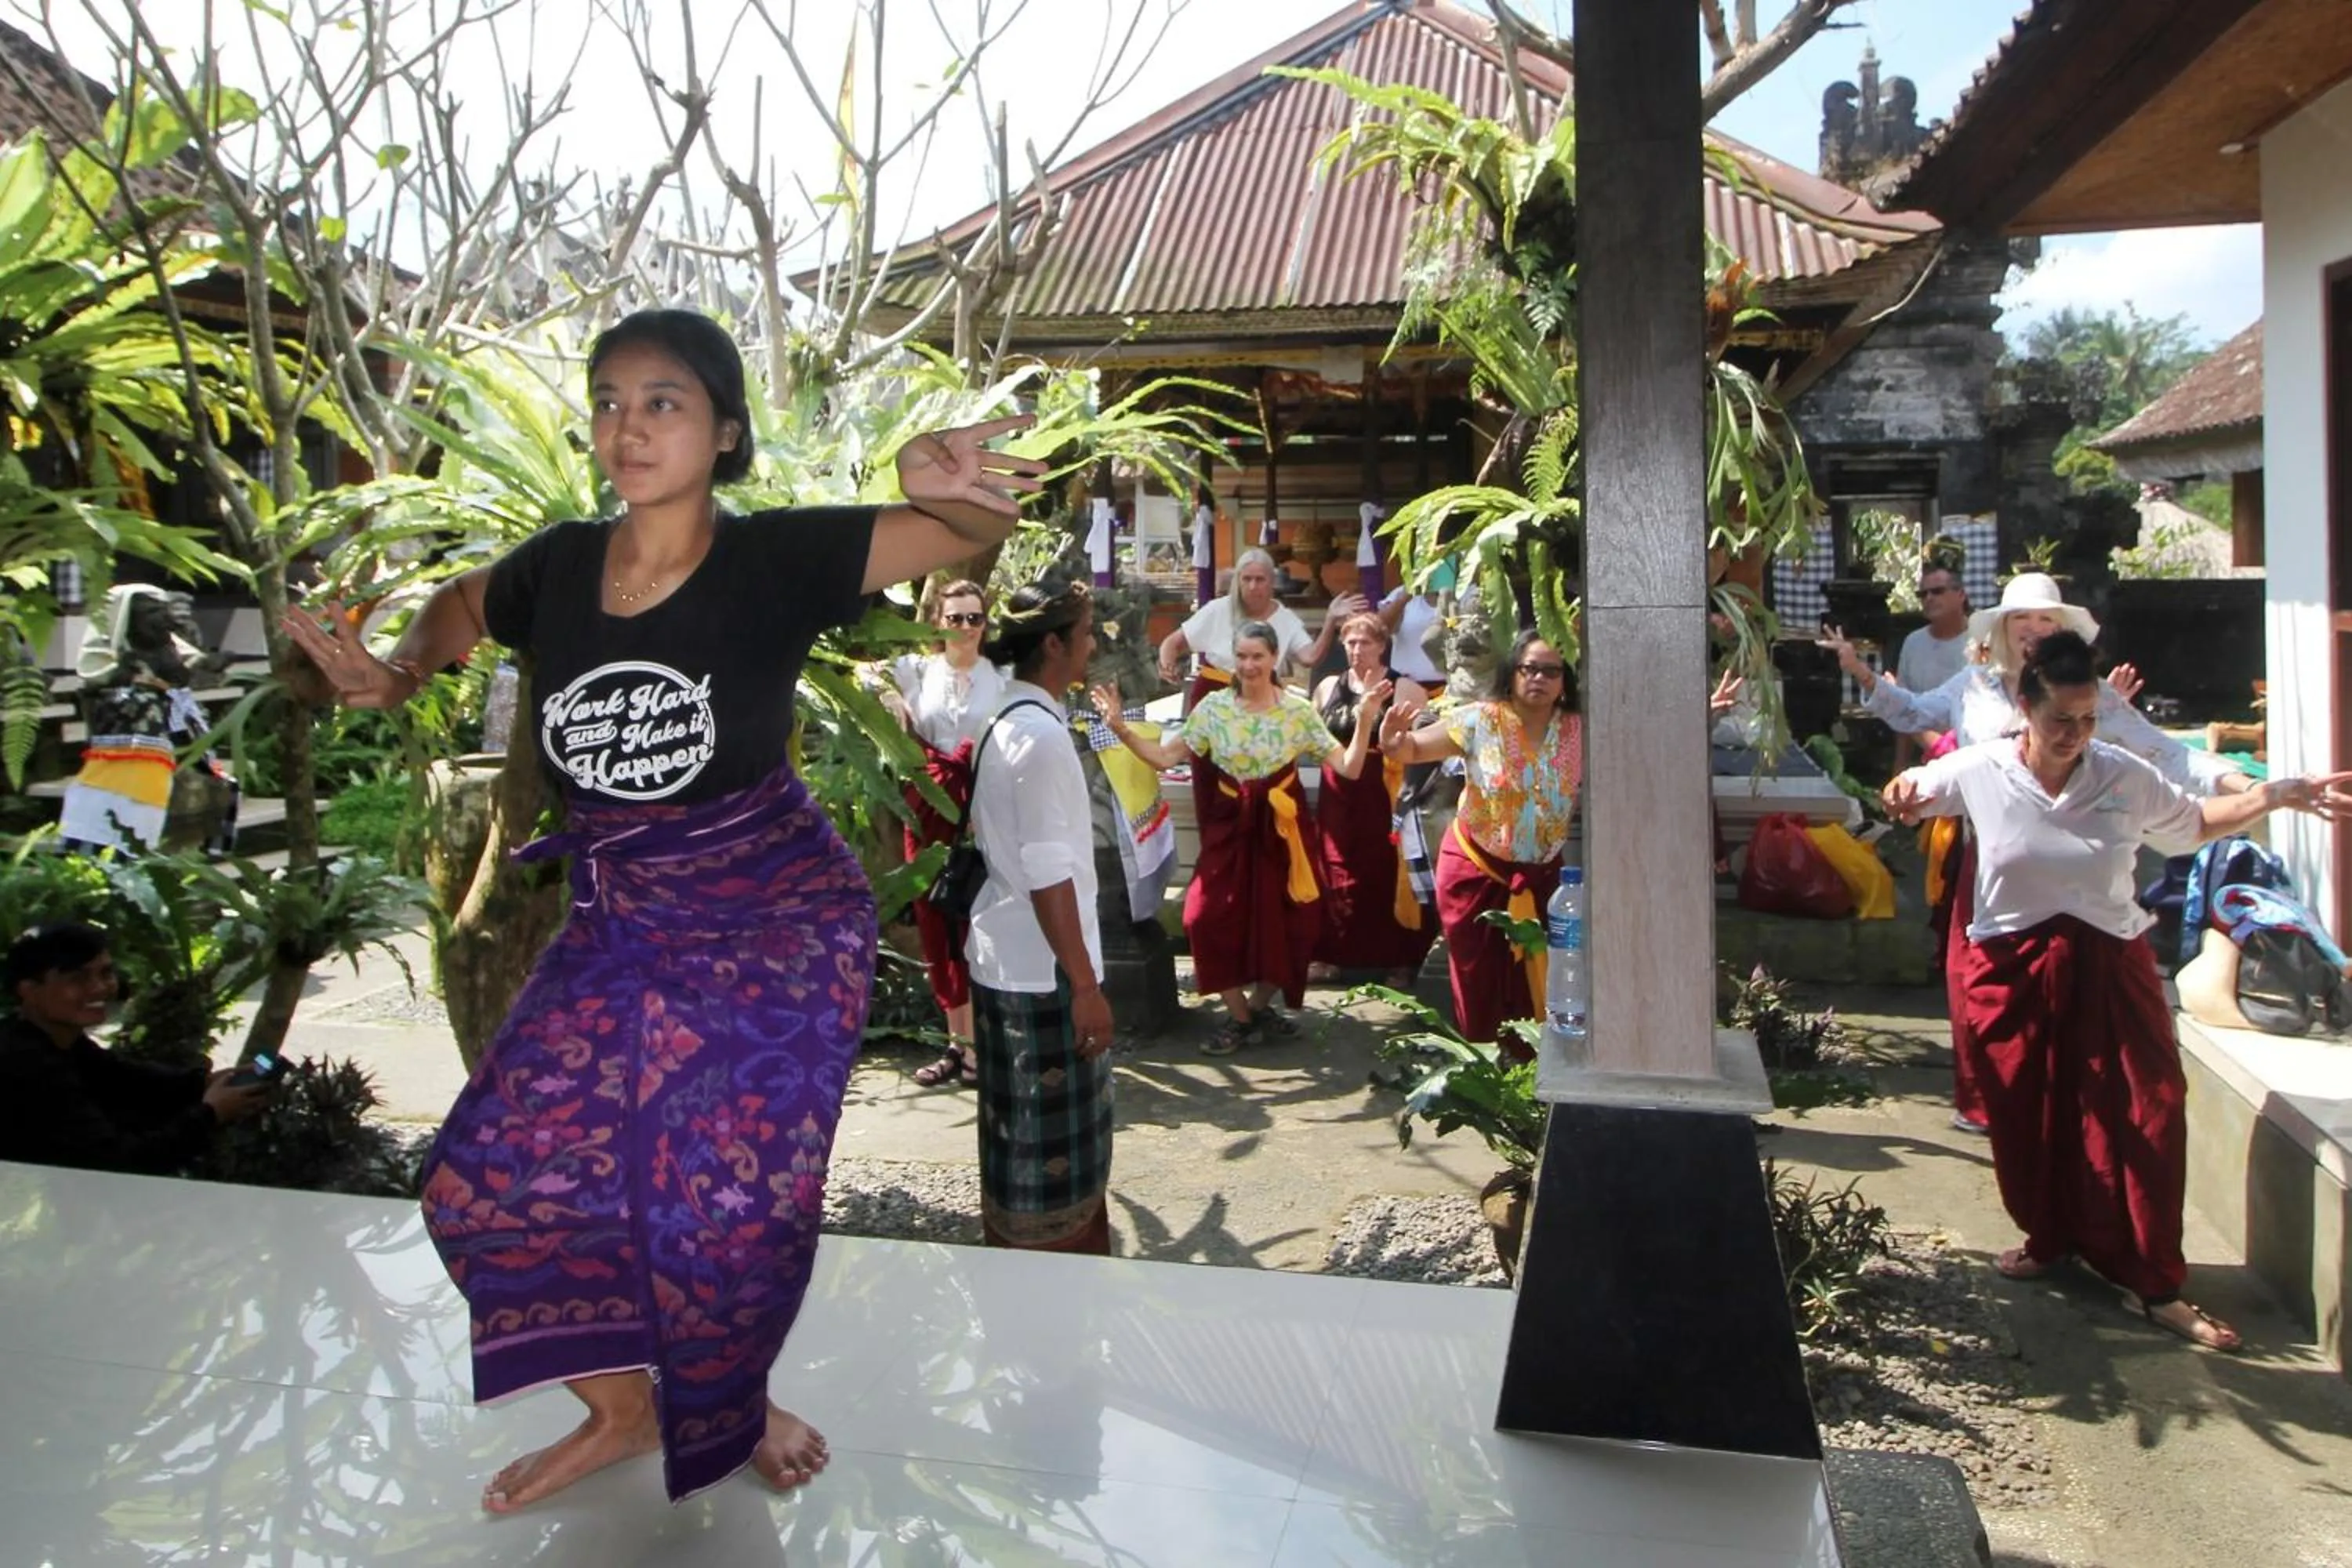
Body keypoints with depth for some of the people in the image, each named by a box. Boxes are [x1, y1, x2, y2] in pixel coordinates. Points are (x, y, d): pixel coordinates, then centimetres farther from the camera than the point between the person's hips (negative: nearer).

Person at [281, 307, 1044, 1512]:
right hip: (617, 925, 5)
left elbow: (982, 527, -22)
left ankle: (740, 1407, 35)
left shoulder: (775, 557, -16)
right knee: (496, 1172, 4)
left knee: (732, 1197, 1)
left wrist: (941, 491, -46)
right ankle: (625, 1406, 28)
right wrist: (398, 676, 0)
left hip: (773, 920, -5)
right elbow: (461, 606, 21)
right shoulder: (556, 566, -3)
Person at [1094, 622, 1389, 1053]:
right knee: (1210, 918, -10)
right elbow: (1166, 757, -4)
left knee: (1286, 922, 2)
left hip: (1281, 827, 0)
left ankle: (1258, 1006, 29)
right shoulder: (1213, 707, -3)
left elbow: (1348, 768, -8)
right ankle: (1239, 1016, 10)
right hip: (1230, 827, 0)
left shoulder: (1299, 710, -5)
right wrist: (1120, 728, -15)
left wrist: (1365, 720, -20)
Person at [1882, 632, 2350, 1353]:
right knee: (2029, 1118, 10)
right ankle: (2047, 1238, 35)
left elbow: (2195, 822, 12)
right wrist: (1903, 793, -12)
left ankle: (2159, 1286, 7)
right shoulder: (1980, 771, -6)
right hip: (2014, 969, 0)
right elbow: (1911, 796, 12)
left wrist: (2275, 795, -1)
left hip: (2110, 968, 0)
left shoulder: (2126, 777, -5)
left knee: (2144, 1120, -4)